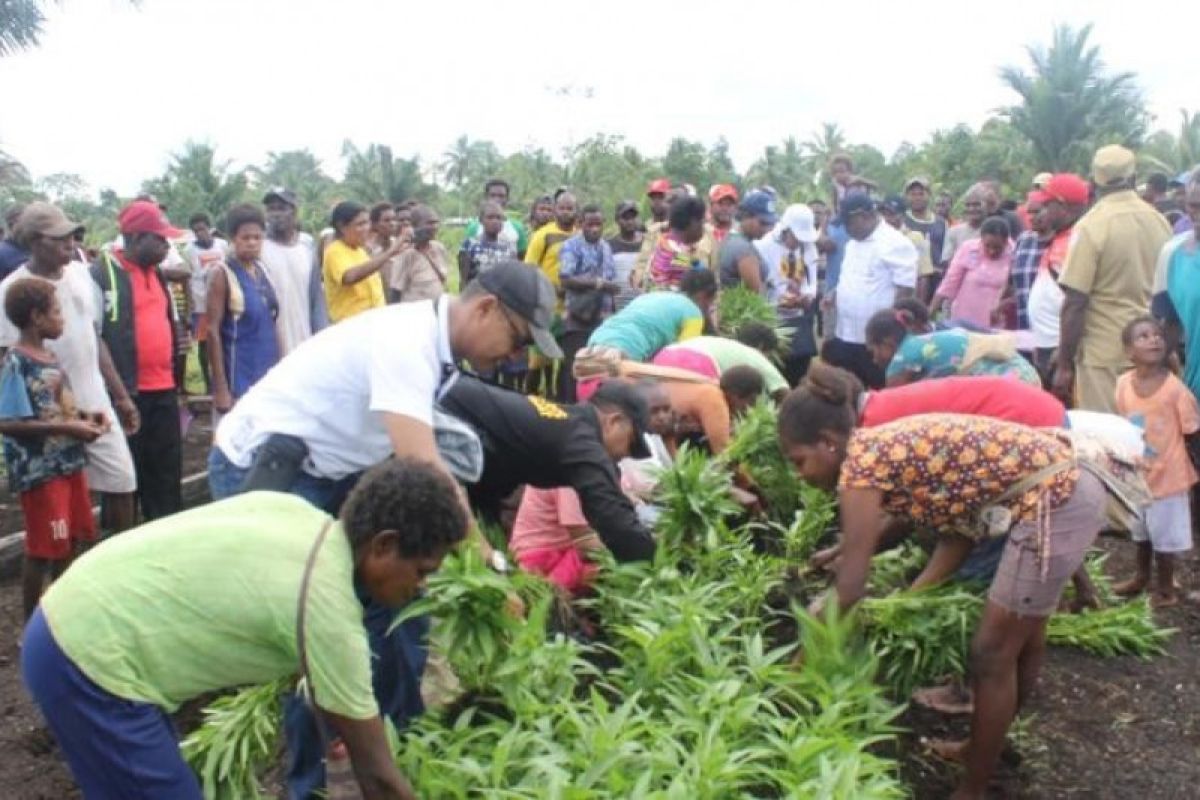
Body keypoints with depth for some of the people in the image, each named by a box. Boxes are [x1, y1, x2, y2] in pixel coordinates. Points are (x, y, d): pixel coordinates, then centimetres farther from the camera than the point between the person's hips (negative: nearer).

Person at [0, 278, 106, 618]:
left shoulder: (49, 356, 9)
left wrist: (85, 415, 2)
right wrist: (69, 429, -23)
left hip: (68, 462, 9)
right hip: (39, 470, -9)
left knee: (74, 540, 17)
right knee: (43, 549, 1)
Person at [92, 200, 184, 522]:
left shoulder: (156, 272, 14)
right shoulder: (102, 273, -11)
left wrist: (178, 333, 11)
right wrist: (115, 389, -16)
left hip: (163, 389, 7)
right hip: (127, 392, -7)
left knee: (167, 470, 12)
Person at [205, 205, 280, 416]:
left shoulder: (263, 271, 9)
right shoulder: (223, 275, -9)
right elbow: (214, 331, -12)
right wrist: (221, 387, -16)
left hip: (267, 373, 7)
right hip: (238, 375, -7)